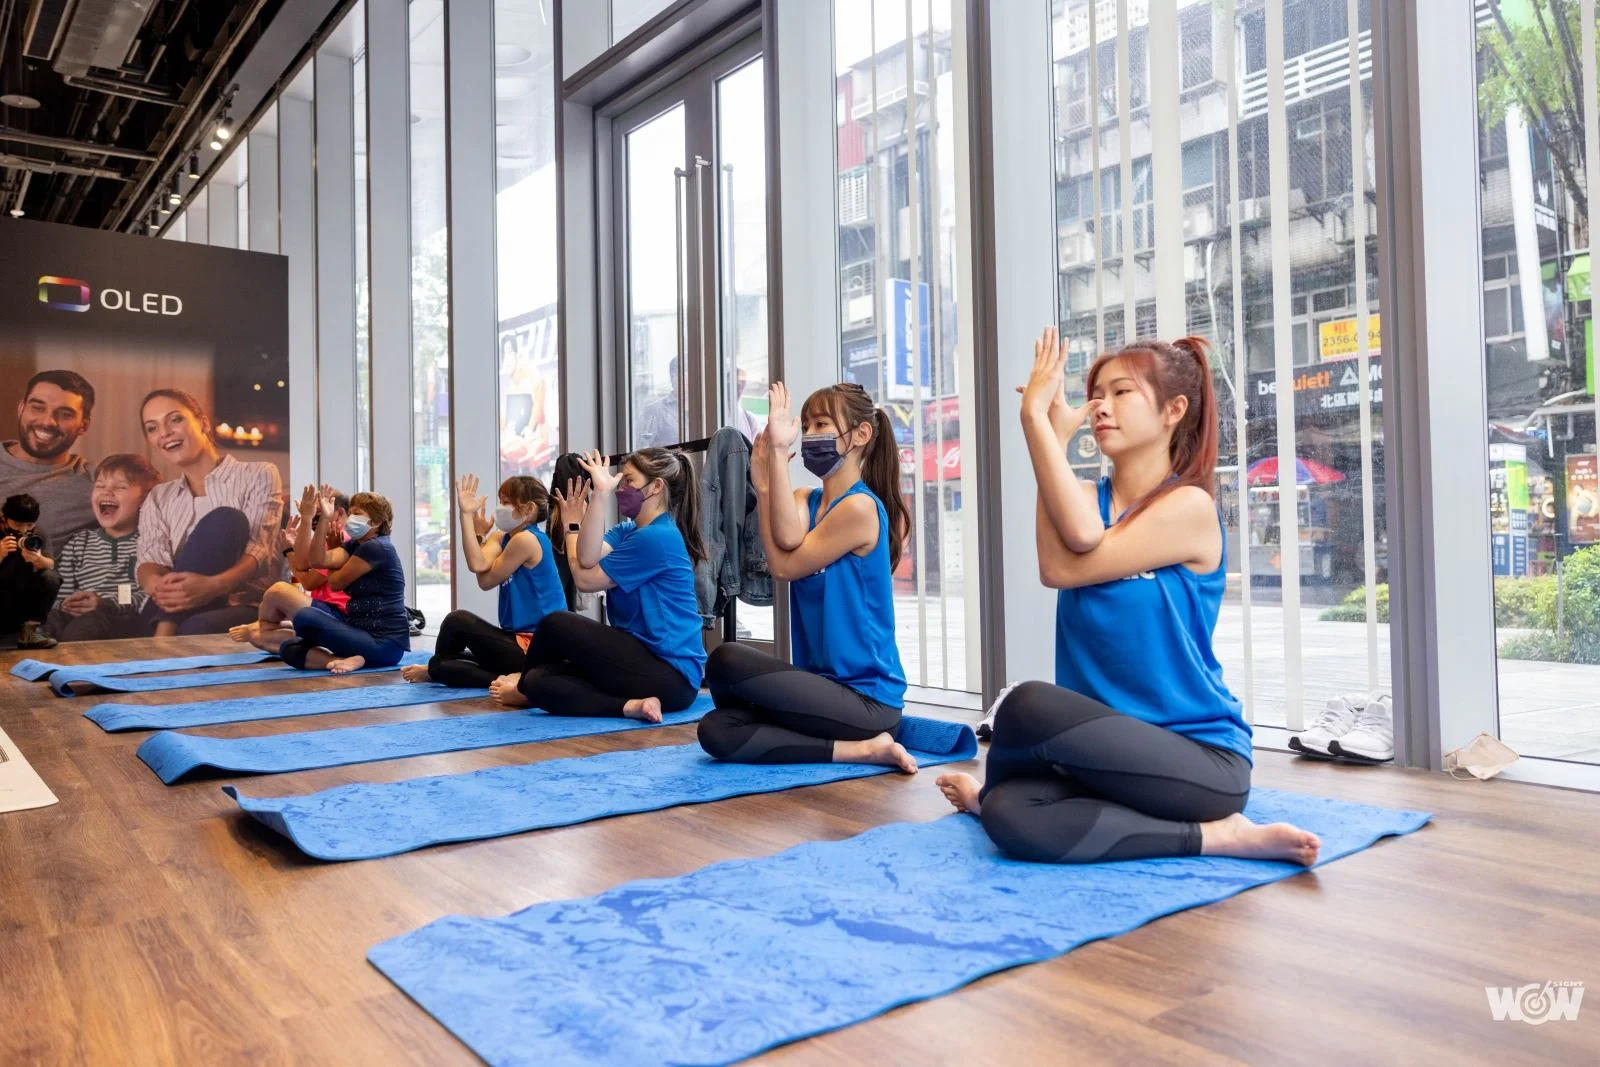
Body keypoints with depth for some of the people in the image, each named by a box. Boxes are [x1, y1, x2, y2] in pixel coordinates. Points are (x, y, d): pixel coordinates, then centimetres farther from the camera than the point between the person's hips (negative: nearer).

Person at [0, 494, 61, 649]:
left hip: (26, 600, 3)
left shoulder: (37, 536, 1)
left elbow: (51, 566, -15)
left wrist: (38, 559, -38)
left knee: (50, 577, -24)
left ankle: (31, 626, -26)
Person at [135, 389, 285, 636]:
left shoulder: (258, 476, 9)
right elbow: (149, 561, 5)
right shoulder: (158, 498, 22)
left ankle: (164, 639, -36)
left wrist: (214, 585, -31)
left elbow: (260, 549, -8)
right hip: (180, 610, 4)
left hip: (247, 610, -4)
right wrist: (156, 585, -23)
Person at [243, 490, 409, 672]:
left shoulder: (376, 548, -12)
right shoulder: (356, 546, 18)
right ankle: (348, 659, -15)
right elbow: (318, 560, 0)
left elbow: (336, 582, -6)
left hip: (385, 643, -10)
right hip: (363, 632, 10)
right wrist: (306, 518, -5)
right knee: (290, 649, -1)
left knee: (305, 618, -27)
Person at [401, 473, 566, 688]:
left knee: (457, 621, -13)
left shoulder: (526, 539, -16)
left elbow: (485, 580, -10)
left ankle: (434, 669, 10)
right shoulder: (500, 537, 9)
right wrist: (467, 514, -11)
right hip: (522, 640, 10)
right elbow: (478, 565, -13)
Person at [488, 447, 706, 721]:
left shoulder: (657, 538, -16)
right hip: (647, 660, 9)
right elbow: (588, 559, -11)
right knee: (539, 680, -4)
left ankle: (523, 687, 12)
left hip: (672, 674, -9)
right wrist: (600, 494, -12)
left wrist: (572, 524, 6)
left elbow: (584, 579, -10)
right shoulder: (627, 531, 12)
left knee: (555, 625, -13)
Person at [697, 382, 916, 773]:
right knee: (716, 732, -14)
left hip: (867, 698, -7)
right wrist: (774, 454, -17)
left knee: (726, 662, -23)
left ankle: (864, 742, -12)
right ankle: (861, 748, -12)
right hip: (825, 686, 7)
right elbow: (789, 539, -14)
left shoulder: (860, 507, -12)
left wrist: (776, 455, -12)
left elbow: (784, 565, -13)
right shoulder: (804, 499, 10)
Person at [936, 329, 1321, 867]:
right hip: (1111, 751, 6)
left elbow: (1062, 568, -19)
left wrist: (1036, 418, -18)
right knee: (1011, 819, -26)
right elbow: (1081, 536, -18)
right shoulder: (1087, 497, 8)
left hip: (1203, 758, -6)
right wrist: (1055, 433, -18)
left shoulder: (1190, 505, -8)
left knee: (1030, 705, -33)